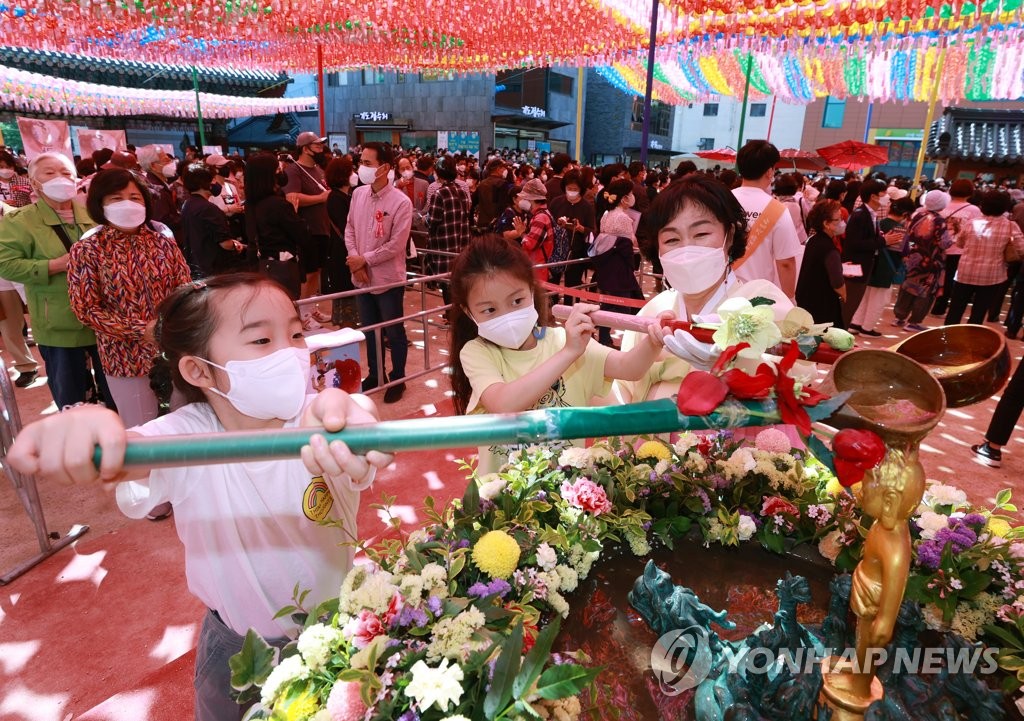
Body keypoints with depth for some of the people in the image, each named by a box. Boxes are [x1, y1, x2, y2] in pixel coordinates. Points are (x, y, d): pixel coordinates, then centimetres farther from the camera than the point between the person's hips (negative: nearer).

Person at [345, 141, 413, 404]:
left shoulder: (400, 202, -16)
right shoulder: (358, 194, 2)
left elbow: (396, 245, -18)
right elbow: (349, 229, 6)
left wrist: (364, 259, -14)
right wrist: (355, 260, -8)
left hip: (388, 279, -5)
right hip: (362, 277, 6)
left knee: (394, 333, 9)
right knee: (370, 330, 18)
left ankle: (397, 379, 25)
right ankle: (375, 374, 36)